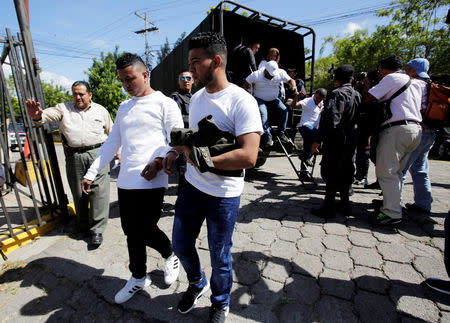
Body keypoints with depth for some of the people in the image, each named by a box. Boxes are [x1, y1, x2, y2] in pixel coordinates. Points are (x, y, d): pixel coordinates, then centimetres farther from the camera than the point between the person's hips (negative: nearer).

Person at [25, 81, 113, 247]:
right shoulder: (64, 108, 12)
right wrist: (37, 116, -31)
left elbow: (112, 133, 17)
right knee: (78, 193, 9)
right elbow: (49, 114, -8)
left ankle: (97, 230, 2)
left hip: (97, 154, -1)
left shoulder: (101, 110, 12)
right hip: (74, 157, 2)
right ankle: (83, 226, 27)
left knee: (99, 191, -7)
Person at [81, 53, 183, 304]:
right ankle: (139, 278, 34)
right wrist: (91, 173, 16)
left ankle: (171, 256, 29)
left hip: (150, 182, -6)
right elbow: (112, 143, 20)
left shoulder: (165, 104, -1)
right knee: (131, 232, 13)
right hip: (125, 181, 7)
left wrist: (157, 162, -22)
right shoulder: (124, 108, 20)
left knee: (145, 231, -3)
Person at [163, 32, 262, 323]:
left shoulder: (241, 101, -18)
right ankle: (197, 283, 52)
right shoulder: (197, 98, 7)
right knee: (181, 243, 19)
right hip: (192, 186, 7)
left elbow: (248, 156, -27)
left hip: (224, 195, -6)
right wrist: (176, 152, 4)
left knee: (219, 256, 12)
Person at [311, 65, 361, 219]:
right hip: (351, 141, 8)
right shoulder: (357, 95, 13)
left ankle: (328, 208, 4)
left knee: (330, 173, -2)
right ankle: (345, 204, 28)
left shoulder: (337, 94, -14)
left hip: (336, 142, -8)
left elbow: (331, 120, -24)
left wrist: (318, 140, -22)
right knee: (345, 172, 17)